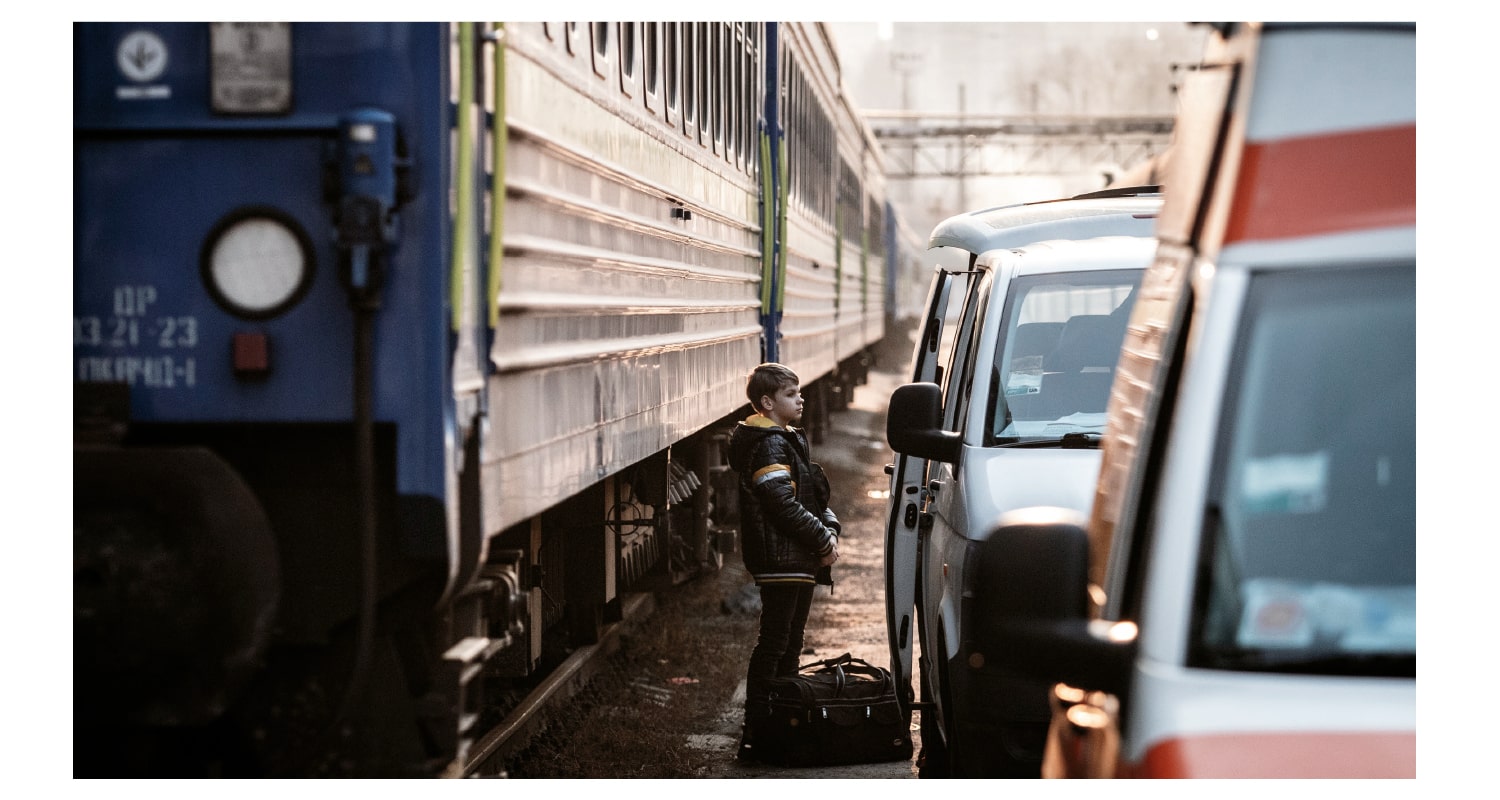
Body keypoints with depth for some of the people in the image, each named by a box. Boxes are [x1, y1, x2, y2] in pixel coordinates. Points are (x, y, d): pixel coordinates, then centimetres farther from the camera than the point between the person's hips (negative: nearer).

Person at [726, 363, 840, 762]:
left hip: (800, 561, 10)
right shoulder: (768, 445, -14)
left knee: (791, 644, 15)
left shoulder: (791, 440, 18)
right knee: (774, 645, -9)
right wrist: (823, 541, -15)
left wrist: (829, 530, 3)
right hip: (780, 560, -10)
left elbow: (814, 495, 20)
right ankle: (755, 733, -7)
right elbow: (783, 504, -21)